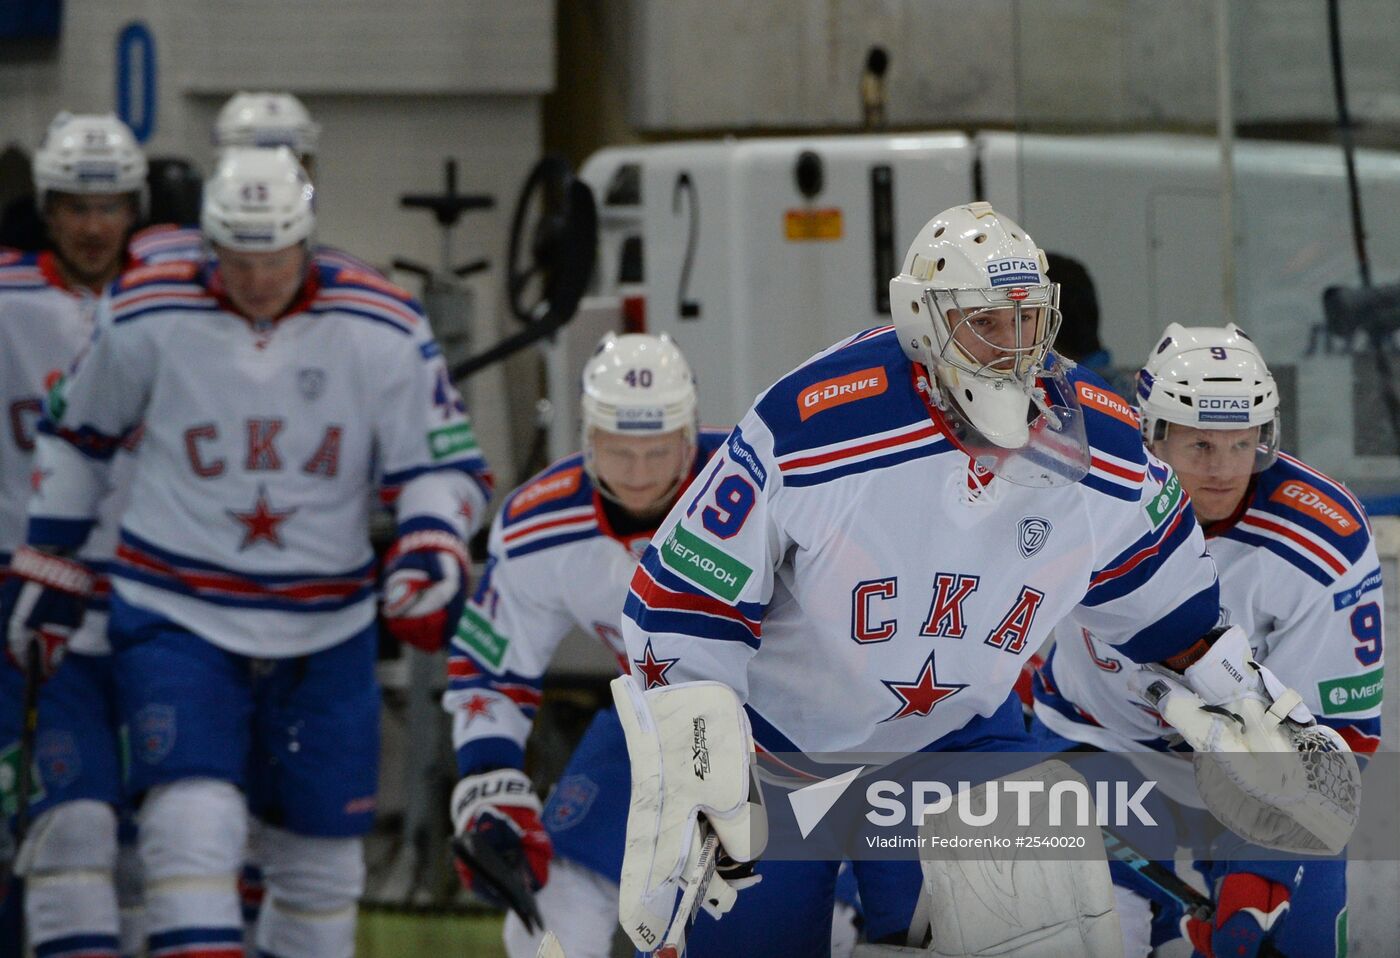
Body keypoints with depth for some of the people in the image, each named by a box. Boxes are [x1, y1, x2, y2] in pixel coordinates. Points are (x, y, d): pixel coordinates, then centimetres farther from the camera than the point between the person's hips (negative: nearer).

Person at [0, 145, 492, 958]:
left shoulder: (384, 331, -7)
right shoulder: (146, 319, -7)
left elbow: (446, 464, -2)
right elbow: (77, 433, 9)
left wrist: (432, 553, -21)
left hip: (326, 636, 2)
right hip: (176, 618, -2)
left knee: (321, 858, 11)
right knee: (195, 826, -20)